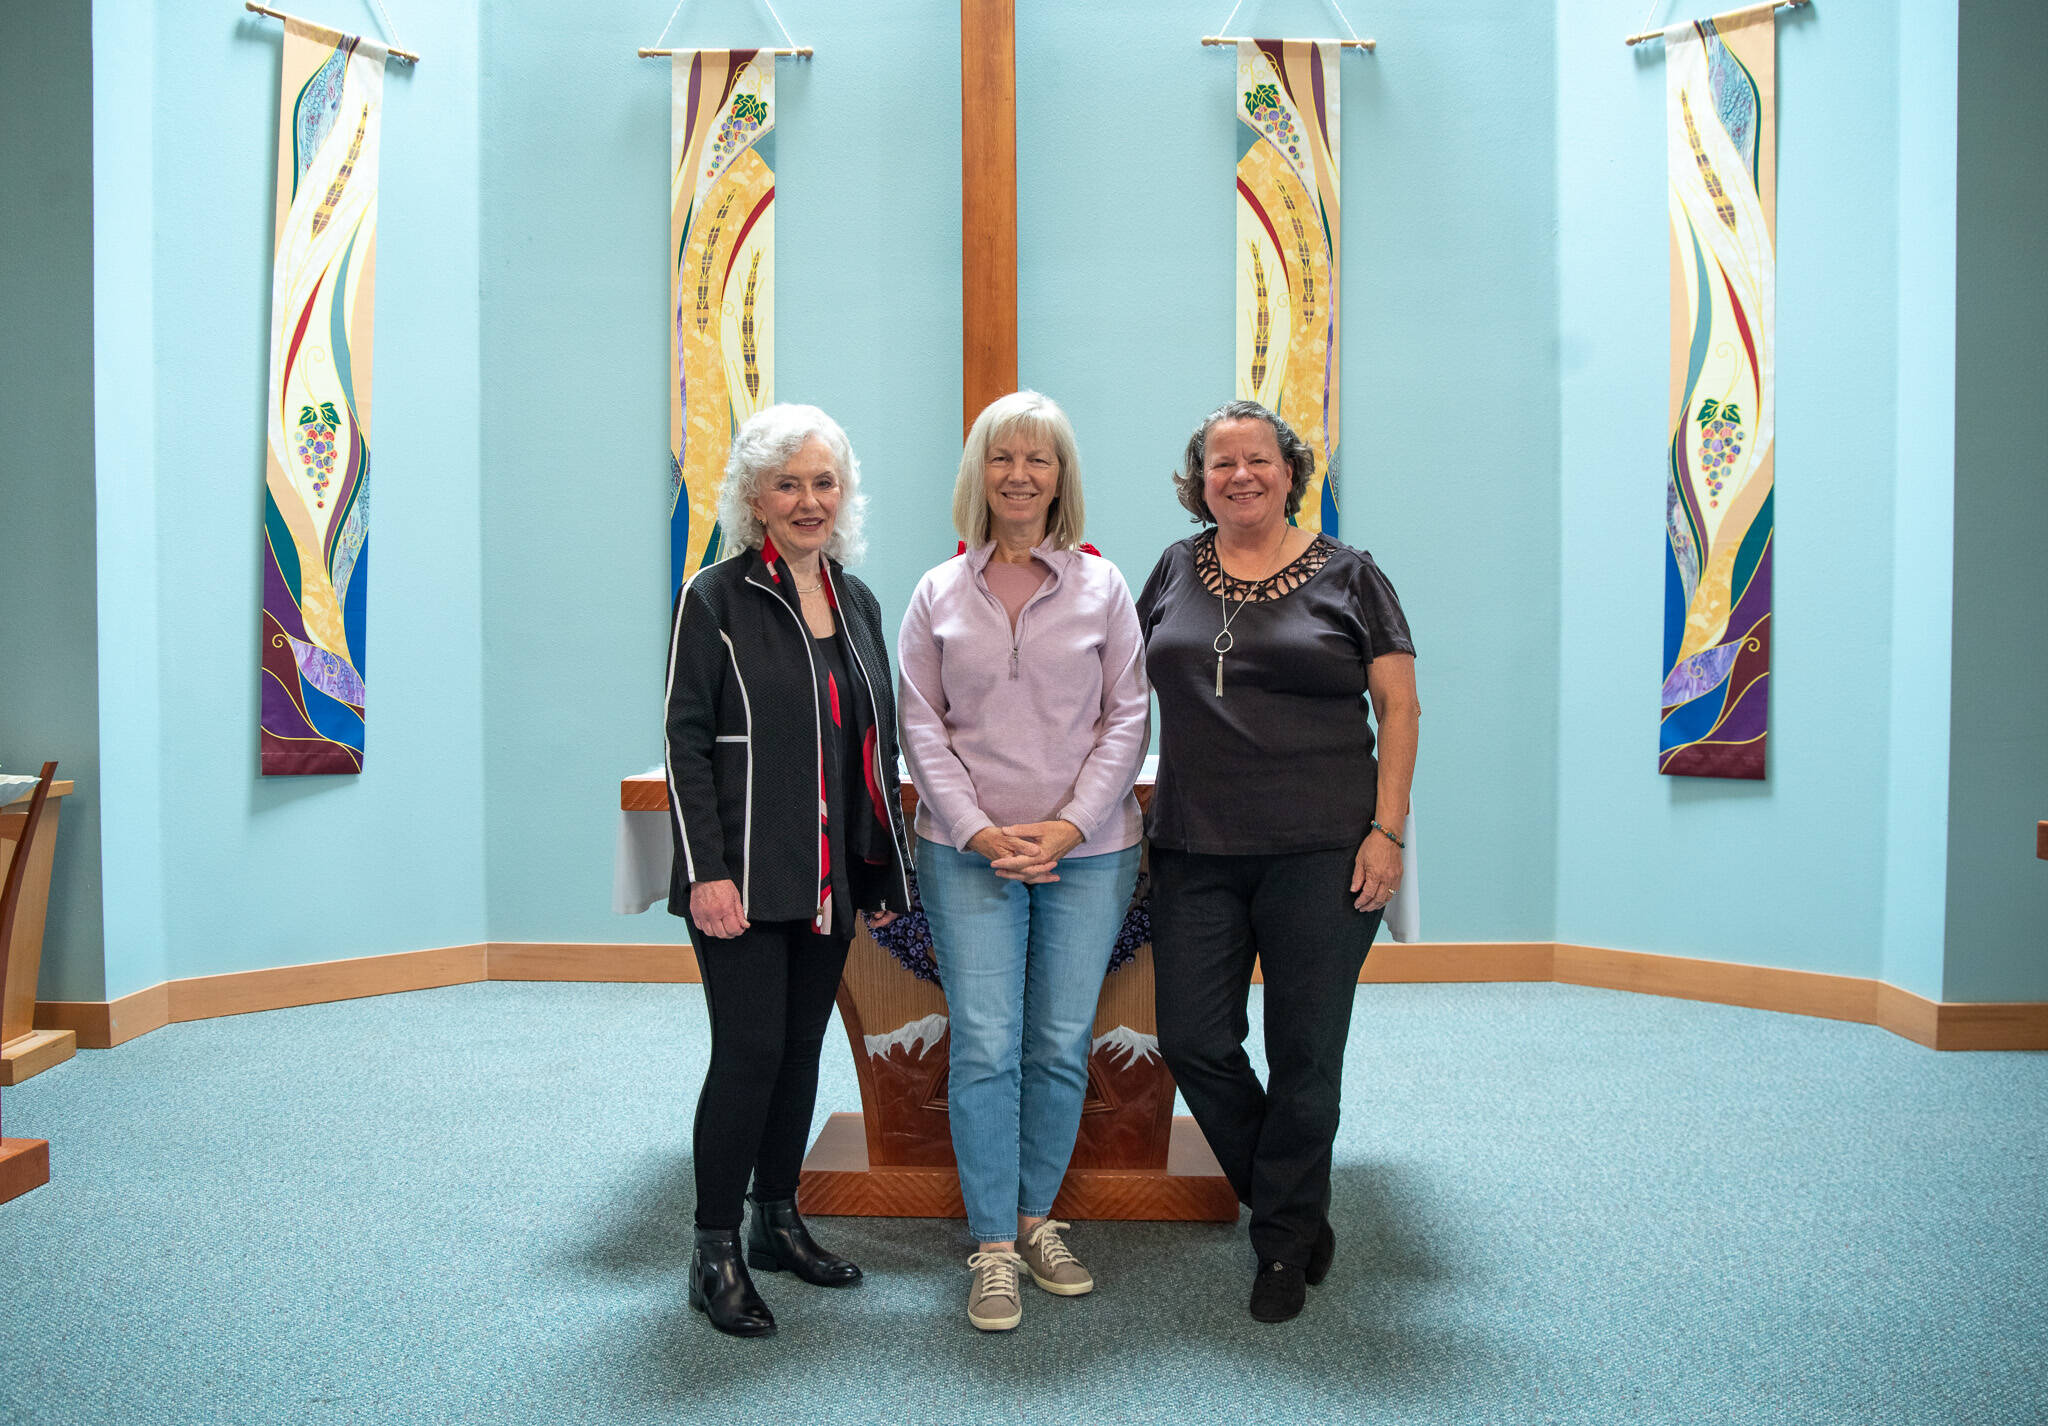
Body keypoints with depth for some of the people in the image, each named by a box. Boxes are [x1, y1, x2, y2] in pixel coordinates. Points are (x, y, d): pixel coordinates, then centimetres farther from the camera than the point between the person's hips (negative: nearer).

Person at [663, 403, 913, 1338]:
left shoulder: (857, 602, 12)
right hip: (746, 876, -6)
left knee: (802, 1048, 13)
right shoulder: (716, 598, -5)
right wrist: (707, 870, -16)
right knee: (750, 1052, -6)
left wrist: (886, 869, 13)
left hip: (832, 873, 6)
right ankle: (715, 1253, 9)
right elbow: (686, 742, -9)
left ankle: (778, 1222, 28)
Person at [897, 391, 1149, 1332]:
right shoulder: (939, 593, 6)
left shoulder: (1101, 586, 5)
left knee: (1061, 1045, 7)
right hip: (968, 851, 0)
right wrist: (979, 830, -8)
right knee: (984, 1044, -3)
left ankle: (1035, 1218, 24)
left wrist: (1068, 824, -9)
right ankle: (992, 1247, 10)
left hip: (1089, 851, 1)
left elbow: (1127, 716, 2)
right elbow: (921, 724, 3)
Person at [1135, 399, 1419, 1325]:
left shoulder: (1346, 575, 3)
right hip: (1196, 853, 3)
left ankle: (1284, 1246, 23)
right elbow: (1128, 688, 21)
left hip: (1322, 852, -3)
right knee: (1193, 1042, 1)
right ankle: (1297, 1208, 25)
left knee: (1305, 1055, 3)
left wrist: (1387, 830, -8)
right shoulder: (1176, 572, 12)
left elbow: (1400, 706, 1)